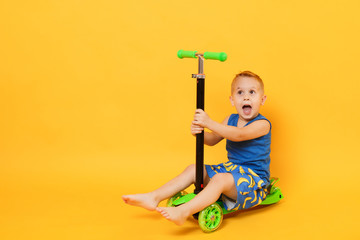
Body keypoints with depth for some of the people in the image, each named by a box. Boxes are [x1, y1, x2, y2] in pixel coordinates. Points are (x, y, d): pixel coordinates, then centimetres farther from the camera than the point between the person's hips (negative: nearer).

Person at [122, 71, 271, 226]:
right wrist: (199, 132, -15)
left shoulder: (262, 124, -14)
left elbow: (239, 135, -32)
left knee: (220, 179, -34)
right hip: (230, 168, 8)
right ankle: (154, 197, -5)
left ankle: (183, 212, -48)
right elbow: (212, 140, 9)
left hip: (254, 178, -8)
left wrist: (209, 123, -38)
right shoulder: (231, 120, 10)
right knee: (193, 169, 0)